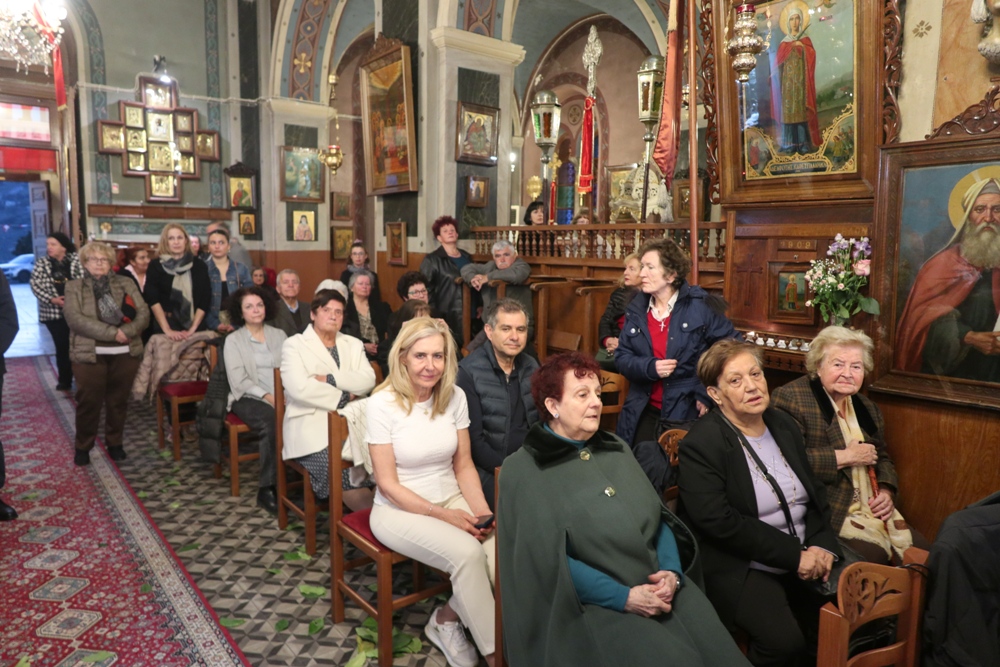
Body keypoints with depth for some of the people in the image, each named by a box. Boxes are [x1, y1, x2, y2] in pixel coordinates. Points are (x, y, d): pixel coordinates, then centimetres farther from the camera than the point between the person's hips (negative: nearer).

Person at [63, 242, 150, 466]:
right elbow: (75, 319, -12)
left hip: (125, 353, 2)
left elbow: (143, 313, 0)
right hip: (89, 354, -2)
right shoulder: (74, 287, 3)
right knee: (89, 402, 4)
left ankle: (115, 443, 25)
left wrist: (127, 332, -18)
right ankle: (82, 447, 20)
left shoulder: (126, 283, 8)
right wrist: (112, 332, -19)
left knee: (118, 401, 10)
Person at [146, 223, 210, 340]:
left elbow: (205, 300, 1)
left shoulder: (200, 266, 6)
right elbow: (153, 300, -5)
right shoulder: (156, 266, 4)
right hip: (163, 329, -1)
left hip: (195, 329, 1)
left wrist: (193, 329, -9)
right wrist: (167, 330, -14)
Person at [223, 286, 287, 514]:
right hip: (248, 398, -2)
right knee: (272, 423, -35)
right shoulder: (233, 340, 9)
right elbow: (239, 380, -3)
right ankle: (267, 488, -24)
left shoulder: (278, 335, 19)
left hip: (282, 396, 3)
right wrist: (266, 396, -16)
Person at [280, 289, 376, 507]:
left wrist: (329, 379, -9)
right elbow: (299, 388, -11)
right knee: (343, 471, -30)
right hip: (312, 426, -4)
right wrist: (344, 397, -6)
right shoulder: (294, 344, 7)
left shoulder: (353, 344, 20)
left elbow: (368, 380, 2)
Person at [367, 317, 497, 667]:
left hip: (451, 499, 4)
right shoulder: (382, 403, -15)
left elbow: (464, 465, 5)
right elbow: (388, 484, -13)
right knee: (467, 553, -29)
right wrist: (444, 516, -18)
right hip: (400, 509, -4)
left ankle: (447, 618, 5)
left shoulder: (455, 397, -2)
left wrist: (482, 511, -11)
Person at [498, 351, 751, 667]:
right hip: (596, 603, -5)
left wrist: (672, 571, -6)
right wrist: (624, 597, -16)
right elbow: (549, 558, -14)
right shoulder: (523, 471, -7)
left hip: (663, 588, 6)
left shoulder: (616, 448, 14)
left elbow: (659, 515, 12)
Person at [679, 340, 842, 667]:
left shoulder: (784, 425, 9)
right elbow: (719, 522, -20)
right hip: (741, 569, -6)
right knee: (784, 640, -25)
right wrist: (794, 554, -18)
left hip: (806, 562, 7)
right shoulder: (701, 443, -13)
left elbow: (816, 493, 13)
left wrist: (823, 545, -4)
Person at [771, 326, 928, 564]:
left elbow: (883, 458, 24)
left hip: (873, 509, 8)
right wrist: (845, 457, -13)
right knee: (874, 555, -25)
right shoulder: (791, 398, -9)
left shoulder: (868, 408, 16)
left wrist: (886, 492, 3)